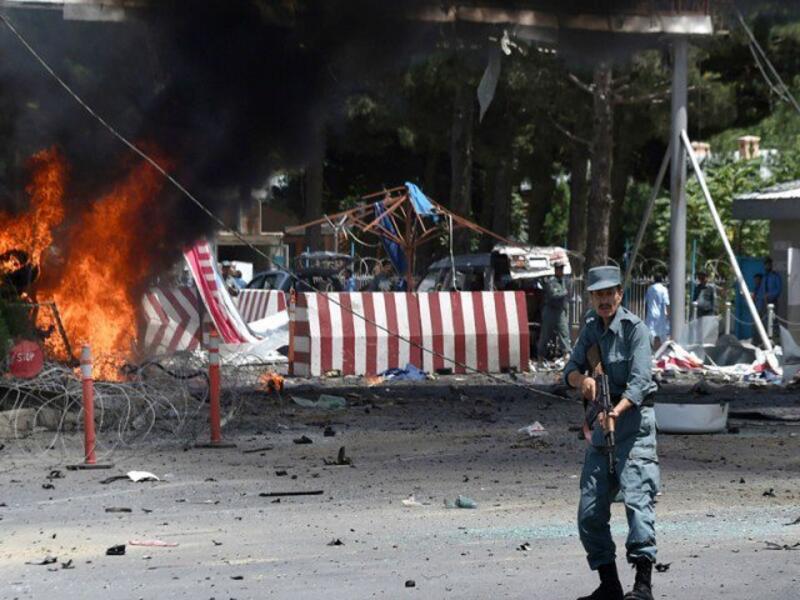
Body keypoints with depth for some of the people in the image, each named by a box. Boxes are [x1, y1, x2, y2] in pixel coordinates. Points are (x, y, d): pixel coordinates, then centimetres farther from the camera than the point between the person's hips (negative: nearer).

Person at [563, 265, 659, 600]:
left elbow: (639, 381, -19)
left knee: (636, 496, -20)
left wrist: (617, 411, -36)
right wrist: (582, 379, -17)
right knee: (590, 511, 5)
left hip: (633, 420, -7)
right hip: (600, 423, 7)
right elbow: (570, 370, 8)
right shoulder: (591, 326, 12)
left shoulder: (635, 328, -9)